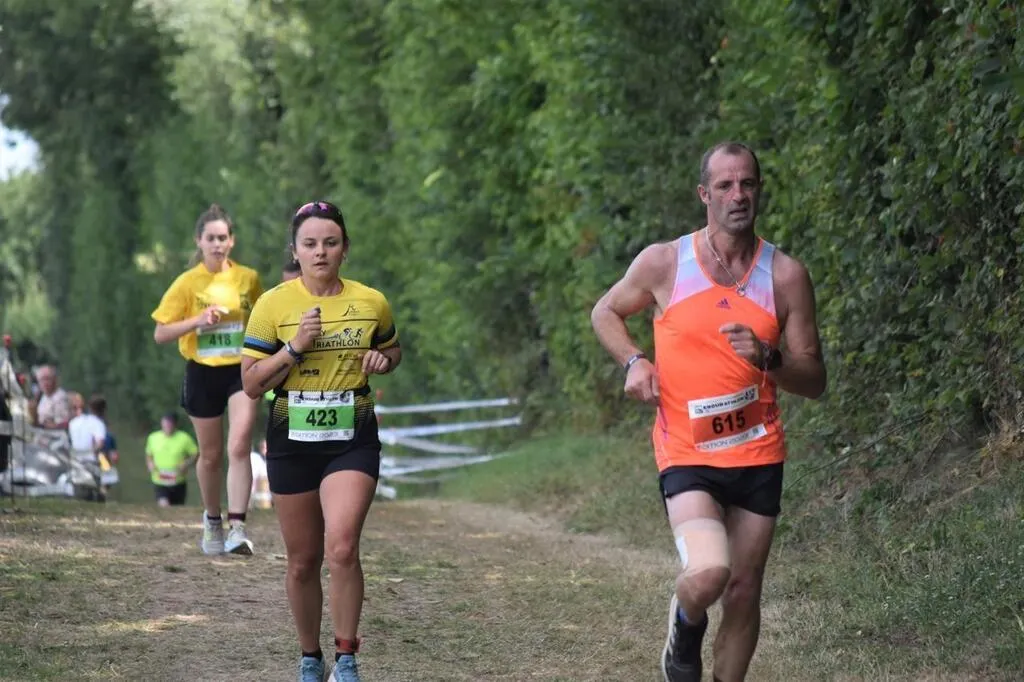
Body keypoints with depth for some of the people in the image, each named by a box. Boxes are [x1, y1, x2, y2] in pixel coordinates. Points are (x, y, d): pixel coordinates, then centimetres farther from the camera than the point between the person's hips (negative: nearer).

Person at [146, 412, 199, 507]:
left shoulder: (184, 438, -5)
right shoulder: (153, 438, 4)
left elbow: (196, 455, -2)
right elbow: (149, 455, 18)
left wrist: (187, 464, -19)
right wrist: (150, 463, -3)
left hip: (178, 482, 0)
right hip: (160, 482, 0)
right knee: (163, 505, -25)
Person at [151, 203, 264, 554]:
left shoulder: (248, 278, 1)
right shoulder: (187, 283, -4)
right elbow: (160, 333, -5)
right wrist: (198, 321, -19)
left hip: (241, 371, 0)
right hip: (203, 373, 0)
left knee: (239, 448, -17)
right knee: (211, 455, 12)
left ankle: (237, 527, -19)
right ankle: (212, 520, 35)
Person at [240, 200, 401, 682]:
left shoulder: (371, 303, 2)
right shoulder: (272, 305, -4)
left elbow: (391, 350, 21)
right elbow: (251, 384, -5)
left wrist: (383, 360, -2)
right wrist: (294, 347, -18)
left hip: (353, 441, 0)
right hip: (292, 443, 1)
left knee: (342, 548, -20)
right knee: (303, 561, 8)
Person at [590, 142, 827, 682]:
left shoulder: (786, 275, -2)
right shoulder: (664, 263, -4)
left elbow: (814, 382, 2)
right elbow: (605, 313, 14)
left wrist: (767, 358, -18)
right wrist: (633, 361, -4)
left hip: (757, 454, 3)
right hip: (687, 454, -3)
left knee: (743, 591, 8)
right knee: (708, 573, -23)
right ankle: (685, 626, 12)